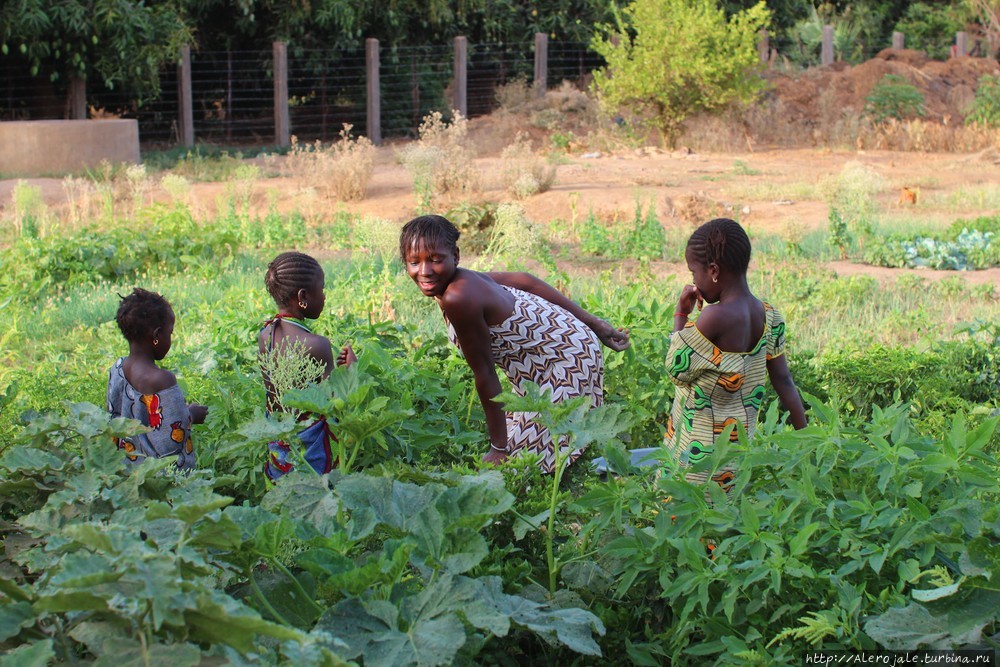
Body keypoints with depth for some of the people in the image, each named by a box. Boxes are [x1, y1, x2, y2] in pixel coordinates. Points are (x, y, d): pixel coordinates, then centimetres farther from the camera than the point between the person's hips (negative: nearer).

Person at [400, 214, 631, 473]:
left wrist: (498, 448, -13)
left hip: (568, 360, -9)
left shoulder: (459, 298, -31)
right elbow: (524, 280, 7)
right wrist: (593, 324, 15)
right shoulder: (464, 279, -5)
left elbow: (484, 374, -23)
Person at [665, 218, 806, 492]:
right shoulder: (768, 316, 3)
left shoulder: (716, 317, -20)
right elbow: (784, 382, 6)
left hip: (700, 451, -8)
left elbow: (677, 371, -10)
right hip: (742, 445, 8)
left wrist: (680, 315, 1)